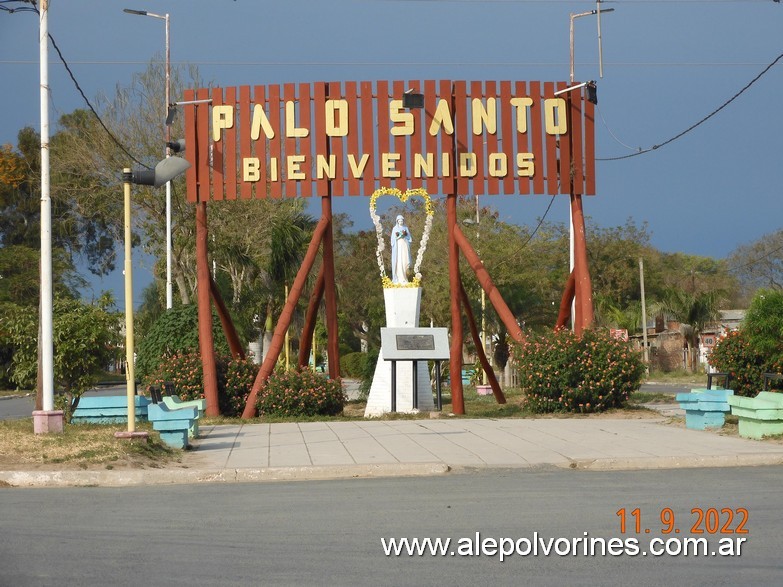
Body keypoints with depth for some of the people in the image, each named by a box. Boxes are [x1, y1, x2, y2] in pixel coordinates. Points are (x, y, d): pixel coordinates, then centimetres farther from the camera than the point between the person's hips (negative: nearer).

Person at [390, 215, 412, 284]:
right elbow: (393, 238, 4)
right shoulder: (395, 228, 9)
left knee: (405, 261, -5)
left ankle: (404, 278, -1)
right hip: (397, 246, -2)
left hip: (404, 245, 2)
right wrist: (396, 235, -16)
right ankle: (399, 278, -14)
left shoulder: (406, 228, 14)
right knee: (398, 261, -11)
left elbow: (409, 237, 10)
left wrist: (405, 234, -10)